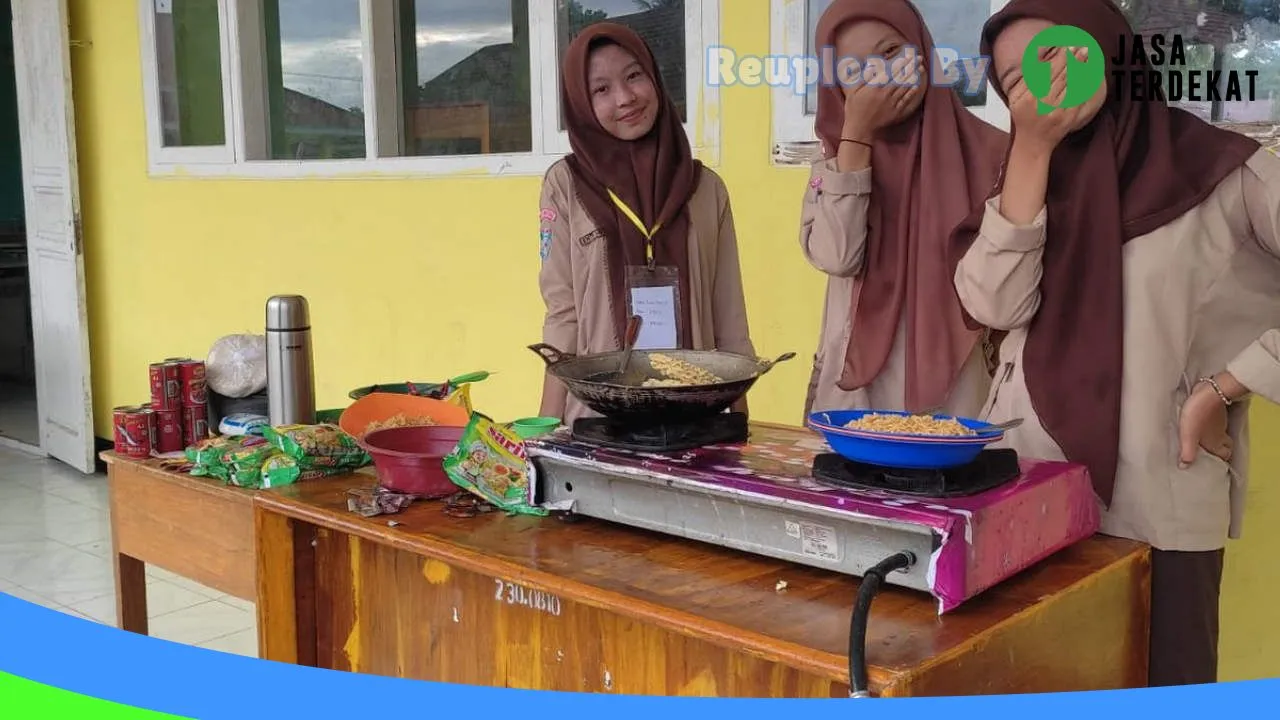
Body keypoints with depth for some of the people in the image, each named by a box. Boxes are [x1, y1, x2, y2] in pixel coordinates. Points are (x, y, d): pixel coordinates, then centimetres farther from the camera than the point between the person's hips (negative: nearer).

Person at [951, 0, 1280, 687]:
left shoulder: (1221, 168, -4)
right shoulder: (1033, 173, 11)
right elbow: (993, 305, -6)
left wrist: (1222, 390, -9)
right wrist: (1033, 149, -9)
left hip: (1161, 504, -3)